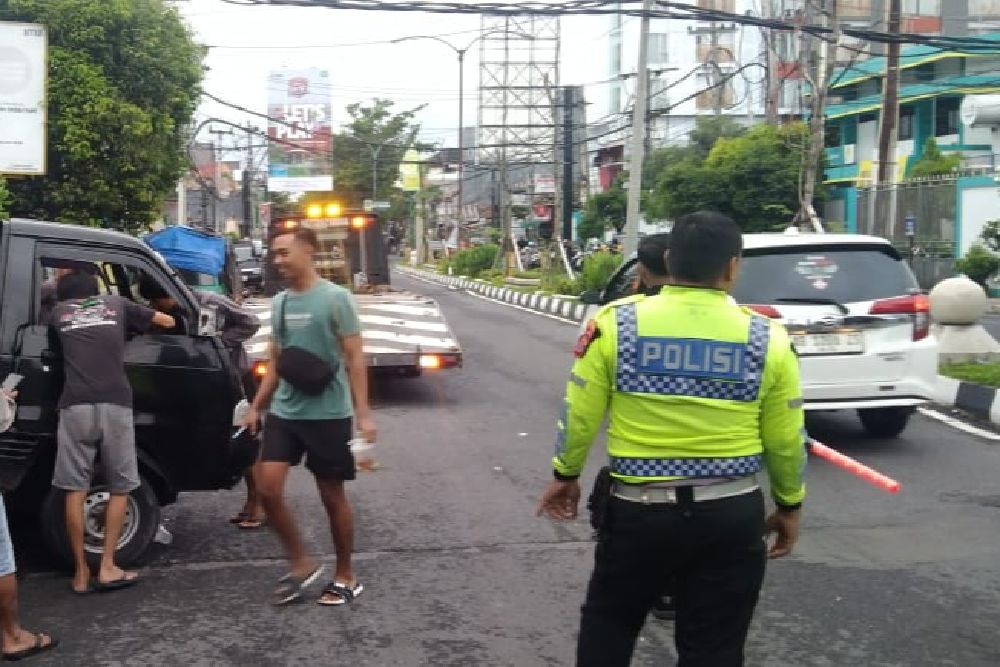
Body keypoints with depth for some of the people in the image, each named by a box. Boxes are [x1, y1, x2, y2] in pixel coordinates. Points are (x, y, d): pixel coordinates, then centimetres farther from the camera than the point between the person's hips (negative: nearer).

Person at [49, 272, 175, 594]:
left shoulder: (59, 311, 18)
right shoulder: (115, 304, 17)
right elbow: (166, 321, 27)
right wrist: (164, 319, 50)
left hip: (75, 407, 0)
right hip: (115, 405, 0)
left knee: (75, 490, 7)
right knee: (120, 487, 11)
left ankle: (81, 573, 9)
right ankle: (107, 568, 7)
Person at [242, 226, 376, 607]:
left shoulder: (335, 298, -9)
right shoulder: (279, 303, 10)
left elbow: (354, 358, -11)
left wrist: (363, 412, -16)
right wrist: (257, 406, 17)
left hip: (328, 414, -5)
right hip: (284, 412, 6)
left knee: (332, 496, 4)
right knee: (267, 488, -3)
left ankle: (345, 577, 20)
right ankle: (301, 565, 15)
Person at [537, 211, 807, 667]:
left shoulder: (616, 322, -7)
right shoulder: (768, 338, -5)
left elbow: (579, 414, -1)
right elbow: (785, 440, 1)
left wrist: (565, 475, 15)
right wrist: (789, 505, 16)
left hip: (639, 509, -1)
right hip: (734, 514, 1)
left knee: (608, 623, 21)